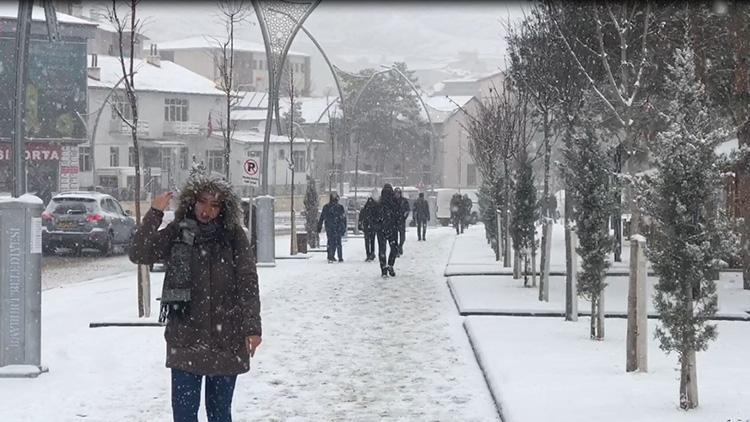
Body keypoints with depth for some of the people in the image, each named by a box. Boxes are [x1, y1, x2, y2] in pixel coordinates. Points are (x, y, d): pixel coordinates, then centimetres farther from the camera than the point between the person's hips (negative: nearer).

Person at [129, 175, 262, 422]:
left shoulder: (233, 236, -1)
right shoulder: (176, 234, 2)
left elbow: (248, 283, -2)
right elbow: (138, 254, -8)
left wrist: (252, 327, -7)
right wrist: (154, 214, -15)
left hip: (226, 339, 0)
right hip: (186, 338, 0)